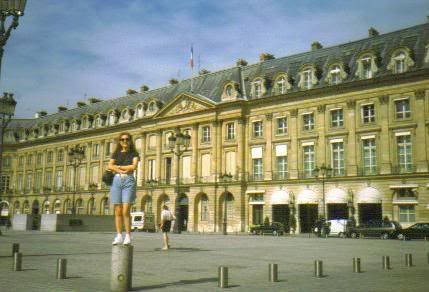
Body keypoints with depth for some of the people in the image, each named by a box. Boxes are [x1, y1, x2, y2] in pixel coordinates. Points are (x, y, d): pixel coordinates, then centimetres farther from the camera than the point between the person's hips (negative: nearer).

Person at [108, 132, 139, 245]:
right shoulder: (115, 154, 16)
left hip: (128, 181, -3)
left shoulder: (133, 153, 10)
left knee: (126, 211, -11)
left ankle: (128, 236, -6)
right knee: (118, 211, 1)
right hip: (116, 180, 3)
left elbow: (134, 166, -7)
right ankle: (119, 236, 4)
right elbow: (109, 166, 2)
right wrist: (121, 171, -11)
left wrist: (118, 166, 0)